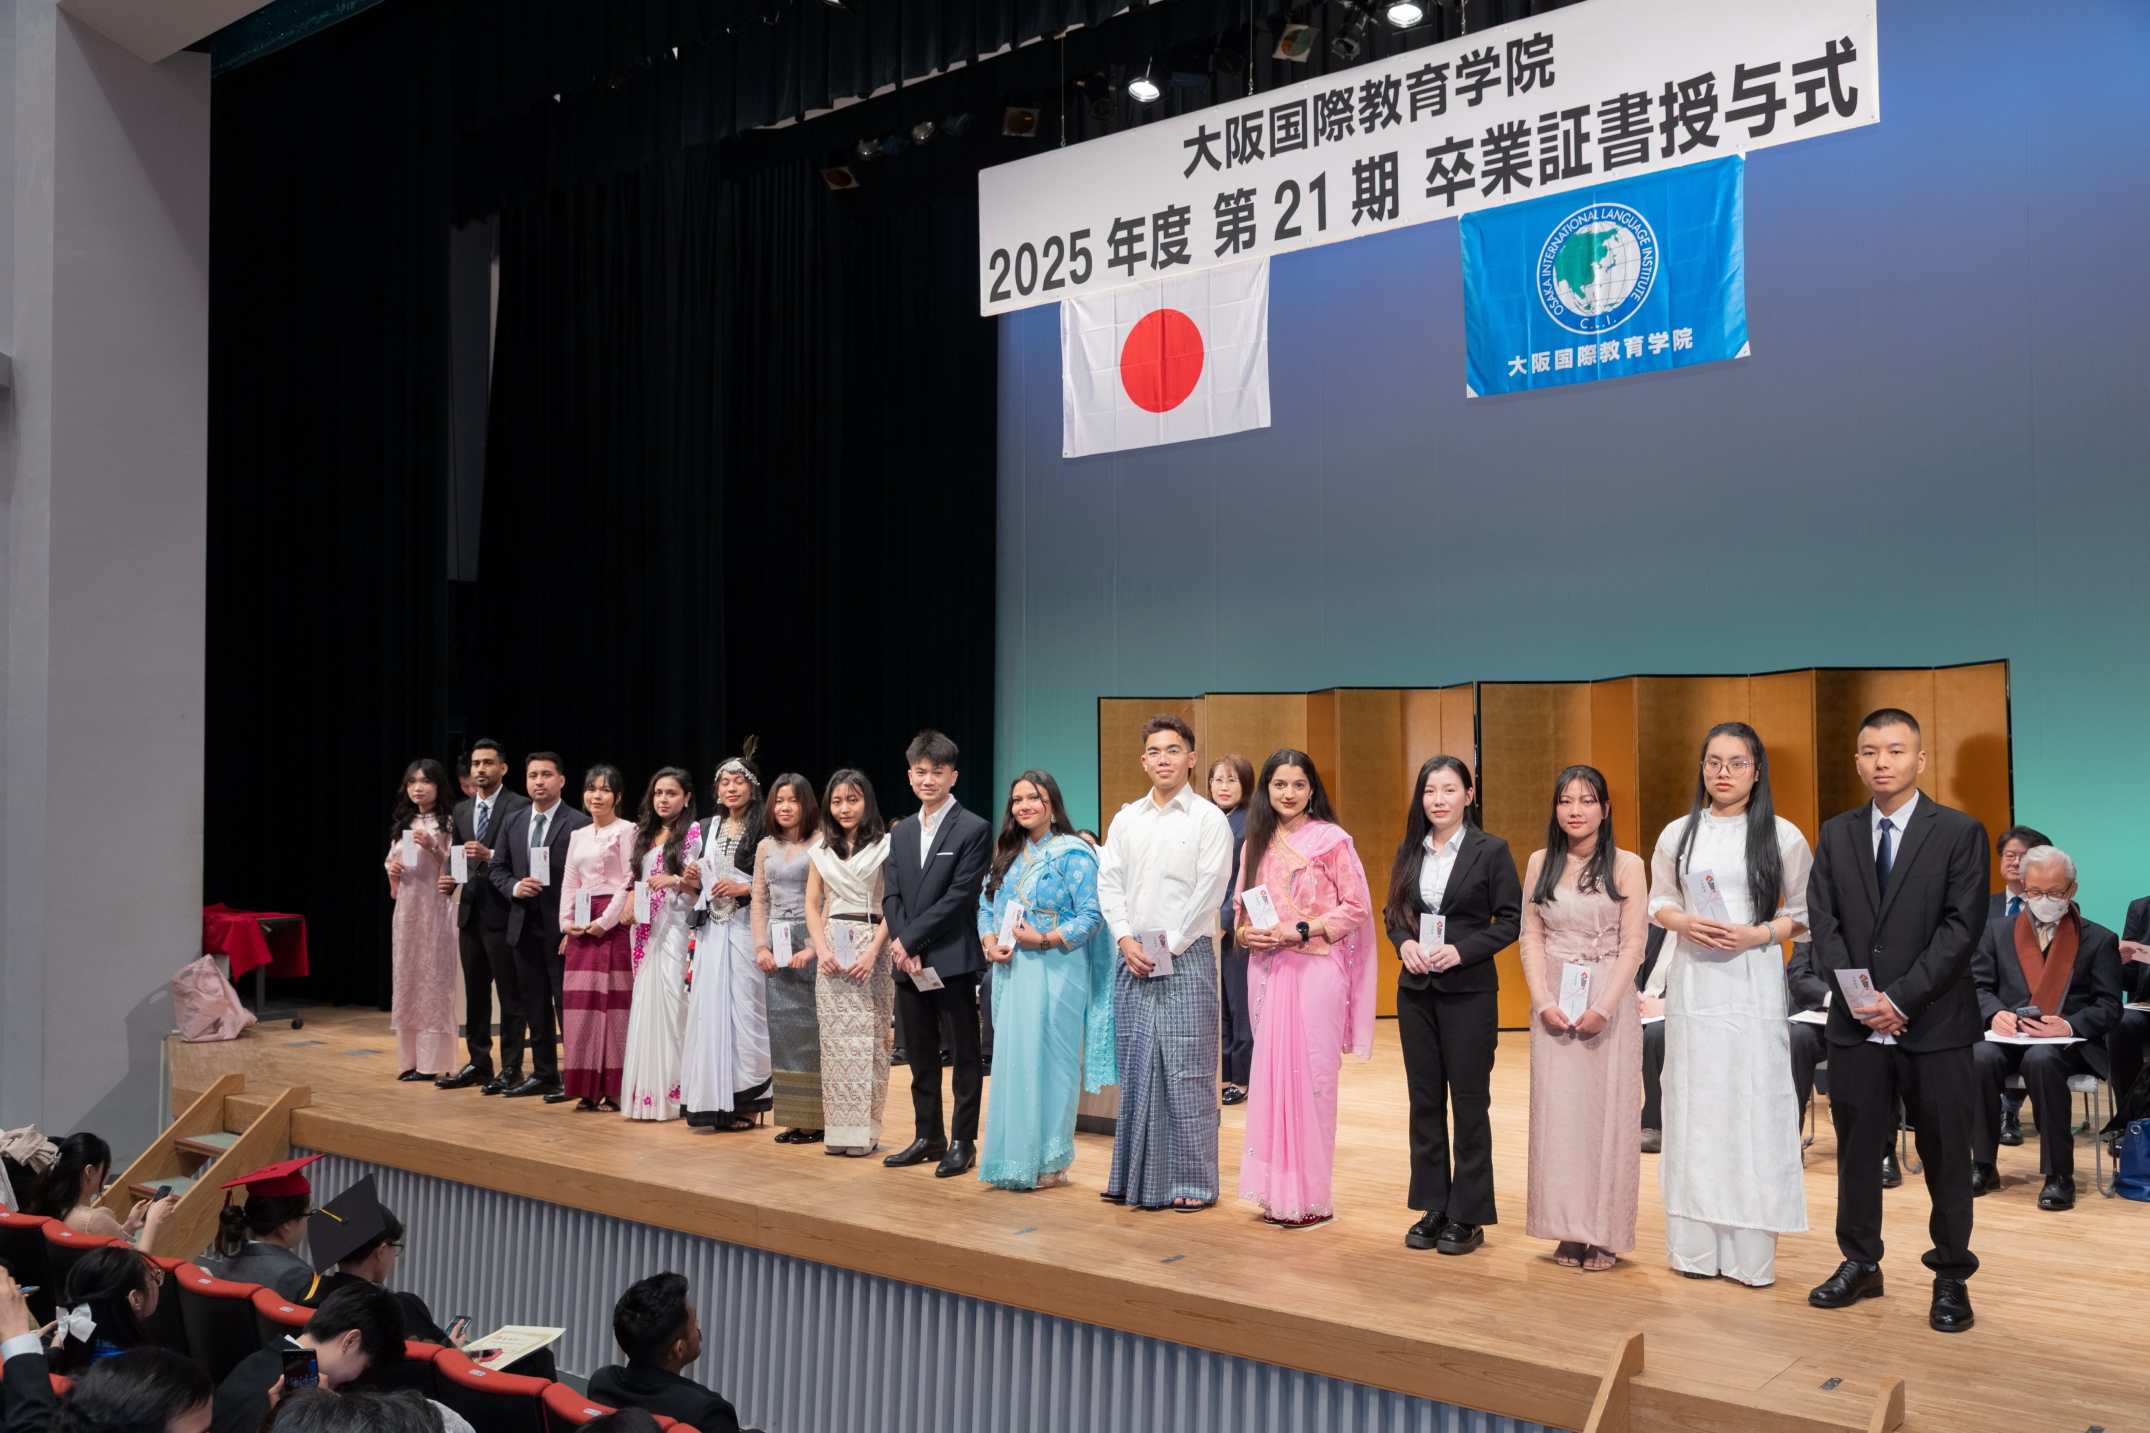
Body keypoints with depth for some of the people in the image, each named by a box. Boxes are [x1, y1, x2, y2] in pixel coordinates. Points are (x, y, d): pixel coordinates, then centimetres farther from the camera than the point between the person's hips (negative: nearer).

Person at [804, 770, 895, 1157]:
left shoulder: (885, 846, 1)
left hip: (872, 947, -3)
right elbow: (812, 904, 12)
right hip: (831, 947, 3)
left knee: (868, 1039, -4)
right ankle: (837, 1128, 7)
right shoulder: (821, 849, 13)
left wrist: (873, 951, -14)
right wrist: (821, 948, -4)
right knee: (834, 1039, 1)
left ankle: (865, 1128, 2)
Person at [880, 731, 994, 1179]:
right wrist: (901, 946, -8)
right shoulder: (901, 832, 14)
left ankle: (963, 1142, 10)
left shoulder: (974, 830, -6)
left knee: (964, 1055, 3)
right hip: (909, 963, 6)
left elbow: (960, 896, -13)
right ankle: (928, 1137, 24)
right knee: (920, 1055, 13)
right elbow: (891, 895, 9)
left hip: (953, 960, -6)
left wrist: (910, 940, -14)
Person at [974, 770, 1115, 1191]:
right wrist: (990, 942, -3)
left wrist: (1043, 939, -18)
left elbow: (1091, 916, -11)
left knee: (1046, 1060, -4)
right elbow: (986, 904, 15)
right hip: (1011, 970, 6)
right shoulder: (1008, 853, 14)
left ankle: (1049, 1161, 6)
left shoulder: (1073, 853, -6)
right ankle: (1014, 1157, 15)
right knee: (1011, 1061, 7)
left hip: (1055, 971, -6)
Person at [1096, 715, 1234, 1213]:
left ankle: (1193, 1182, 3)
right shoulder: (1126, 819, 13)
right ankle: (1135, 1177, 16)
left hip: (1186, 958, -5)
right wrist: (1126, 939, -4)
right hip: (1133, 959, 5)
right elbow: (1109, 882, 9)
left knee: (1187, 1071, -4)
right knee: (1135, 1070, 8)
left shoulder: (1209, 818, -1)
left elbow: (1209, 889, -8)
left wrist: (1167, 945, -11)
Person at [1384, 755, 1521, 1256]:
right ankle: (1433, 1208, 20)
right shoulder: (1409, 852, 8)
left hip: (1469, 991, -4)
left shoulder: (1491, 850, -5)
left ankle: (1468, 1216, 12)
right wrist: (1405, 943, -7)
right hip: (1416, 990, 5)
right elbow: (1393, 912, 13)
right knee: (1424, 1100, 10)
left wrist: (1462, 950, -17)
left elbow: (1511, 919, -6)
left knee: (1469, 1102, 2)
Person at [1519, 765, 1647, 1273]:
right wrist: (1543, 1002, -6)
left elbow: (1633, 944, -5)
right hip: (1553, 1003, 3)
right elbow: (1531, 936, 6)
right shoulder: (1541, 863, 8)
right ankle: (1569, 1231, 11)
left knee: (1607, 1109, -1)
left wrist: (1603, 1008, -14)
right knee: (1556, 1109, 2)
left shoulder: (1626, 865, -1)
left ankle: (1603, 1234, 7)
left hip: (1608, 1002, -2)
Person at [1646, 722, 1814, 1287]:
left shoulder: (1782, 836, 1)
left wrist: (1760, 934, -12)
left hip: (1753, 981, -2)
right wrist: (1684, 922, -6)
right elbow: (1658, 901, 14)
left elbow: (1805, 912, 4)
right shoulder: (1678, 834, 7)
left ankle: (1750, 1250, 3)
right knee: (1693, 1102, 4)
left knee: (1752, 1103, -3)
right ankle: (1695, 1246, 12)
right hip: (1692, 980, 2)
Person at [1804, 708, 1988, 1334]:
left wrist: (1900, 997, -15)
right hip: (1856, 1024, 3)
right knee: (1856, 1148, 10)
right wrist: (1860, 996, -10)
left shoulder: (1960, 832, -2)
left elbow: (1963, 927, -9)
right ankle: (1860, 1265, 23)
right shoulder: (1836, 834, 8)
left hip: (1935, 1023, -3)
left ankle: (1951, 1277, 18)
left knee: (1946, 1154, 5)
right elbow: (1823, 922, 4)